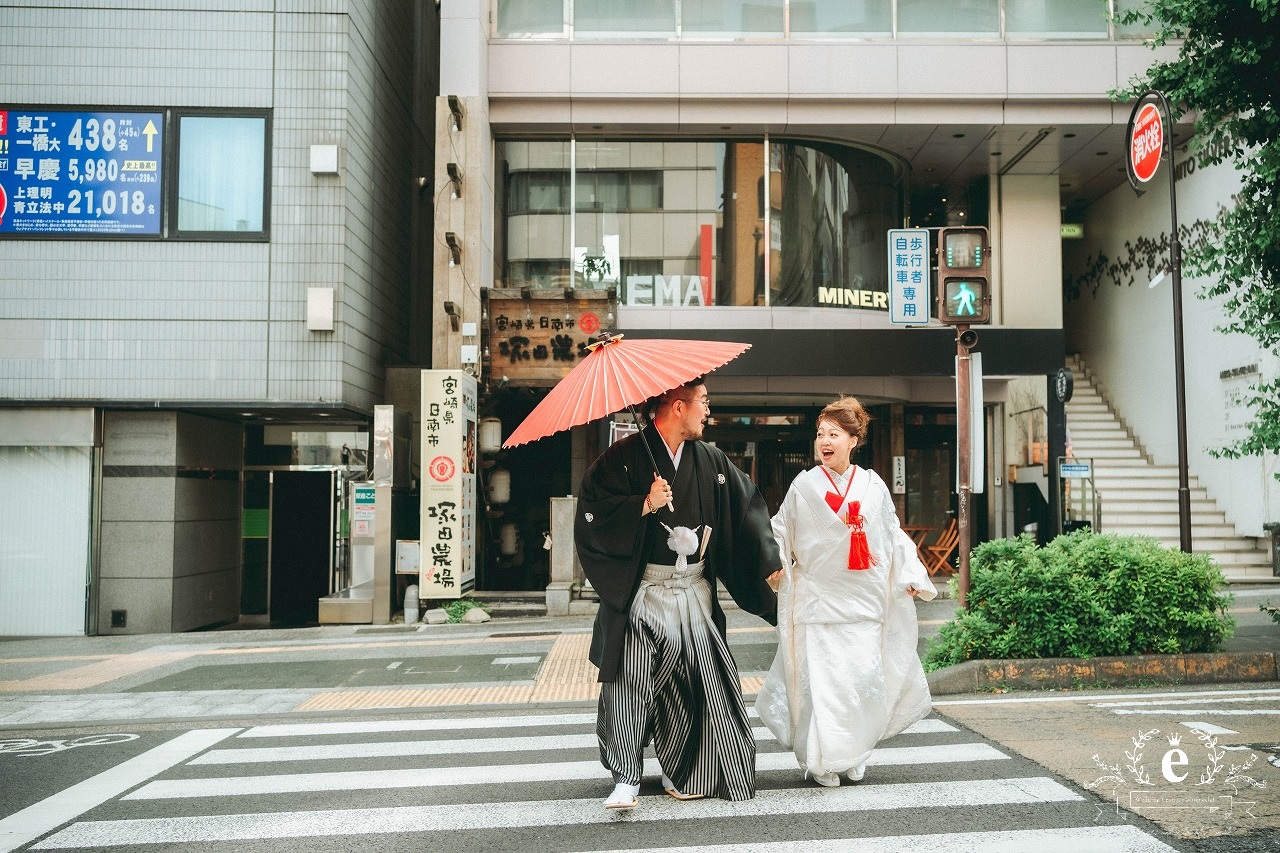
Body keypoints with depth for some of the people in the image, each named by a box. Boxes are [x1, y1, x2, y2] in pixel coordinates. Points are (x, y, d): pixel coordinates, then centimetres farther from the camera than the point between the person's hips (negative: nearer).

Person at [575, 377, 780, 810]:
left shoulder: (712, 461, 10)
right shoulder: (624, 457, -5)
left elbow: (748, 510, 14)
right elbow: (593, 512, -9)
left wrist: (774, 561, 7)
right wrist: (644, 505, -18)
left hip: (694, 592, 5)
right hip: (640, 592, -4)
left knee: (701, 682, 6)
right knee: (631, 684, -6)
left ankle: (685, 774, 22)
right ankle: (626, 778, 6)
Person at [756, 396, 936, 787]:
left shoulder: (873, 486, 7)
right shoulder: (805, 485, 1)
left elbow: (892, 535, 14)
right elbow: (781, 532, 6)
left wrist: (911, 576, 9)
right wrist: (774, 564, -8)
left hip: (864, 600, 2)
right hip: (819, 598, -2)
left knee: (866, 678, 0)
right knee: (821, 679, -5)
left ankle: (853, 757, 20)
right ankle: (822, 762, 9)